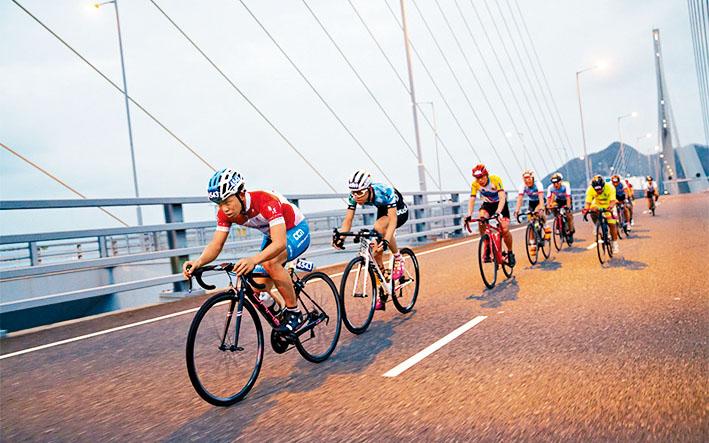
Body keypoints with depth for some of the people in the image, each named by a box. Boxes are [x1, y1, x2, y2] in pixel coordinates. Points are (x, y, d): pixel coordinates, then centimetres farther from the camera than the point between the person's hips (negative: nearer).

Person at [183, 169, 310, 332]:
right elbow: (216, 244, -17)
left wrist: (253, 259, -64)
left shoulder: (267, 202, -38)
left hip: (296, 230, -7)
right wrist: (199, 262, -39)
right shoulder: (226, 212, -18)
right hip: (272, 235, 7)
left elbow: (280, 243, -47)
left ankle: (294, 313, -18)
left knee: (270, 262, -35)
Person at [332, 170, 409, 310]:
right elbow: (348, 219, -22)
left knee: (379, 226, -37)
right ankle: (381, 294, 8)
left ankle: (398, 258, -13)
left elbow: (393, 219, -42)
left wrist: (386, 240, -56)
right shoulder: (354, 196, -24)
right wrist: (340, 237, -39)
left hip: (399, 211, -5)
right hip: (382, 211, 5)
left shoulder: (384, 191, -38)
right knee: (377, 253, -6)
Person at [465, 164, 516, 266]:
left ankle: (510, 253, 10)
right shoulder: (475, 184, -19)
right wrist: (469, 215, -37)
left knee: (505, 230, -16)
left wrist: (498, 212, -52)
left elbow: (502, 198, -36)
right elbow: (471, 200, -20)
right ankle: (487, 247, -17)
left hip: (500, 204, -2)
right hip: (488, 204, 2)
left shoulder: (496, 180, -29)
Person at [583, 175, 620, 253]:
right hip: (597, 204, 1)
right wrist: (586, 208, -52)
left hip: (608, 206, -1)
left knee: (612, 224, -11)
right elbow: (588, 202, -30)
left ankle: (615, 243, 6)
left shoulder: (610, 188, -32)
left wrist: (610, 207, -59)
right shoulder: (590, 189, -28)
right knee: (593, 210, -34)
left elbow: (612, 201, -38)